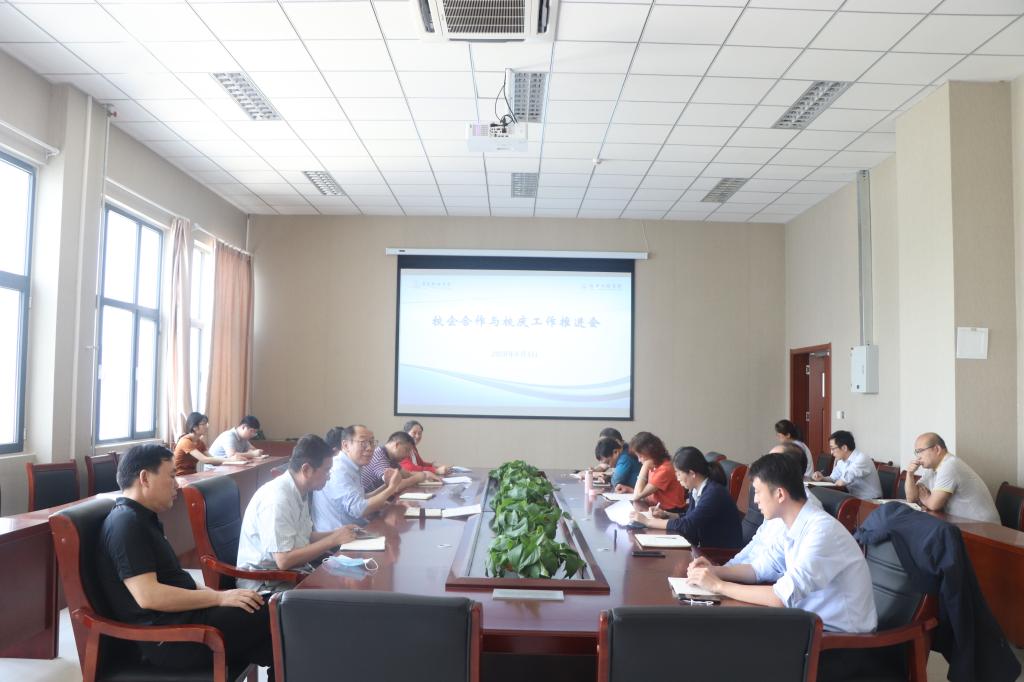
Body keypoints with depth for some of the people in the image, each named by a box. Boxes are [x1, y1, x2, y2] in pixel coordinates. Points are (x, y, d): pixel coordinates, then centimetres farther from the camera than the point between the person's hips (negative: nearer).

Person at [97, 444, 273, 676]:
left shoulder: (141, 519, 18)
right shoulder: (126, 523, -14)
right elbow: (148, 595, -23)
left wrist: (215, 595, 7)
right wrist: (220, 598, -18)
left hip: (176, 620, 10)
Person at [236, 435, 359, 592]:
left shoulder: (300, 491, 2)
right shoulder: (277, 499, -24)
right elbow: (284, 560, -25)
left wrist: (336, 533, 1)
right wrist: (333, 540, -20)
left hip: (292, 570, 8)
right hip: (266, 582, -8)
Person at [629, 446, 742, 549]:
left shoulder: (714, 493, -22)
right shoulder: (695, 491, 3)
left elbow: (686, 525, -24)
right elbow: (689, 518, 20)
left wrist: (648, 521, -17)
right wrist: (666, 514, 2)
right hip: (705, 548, 7)